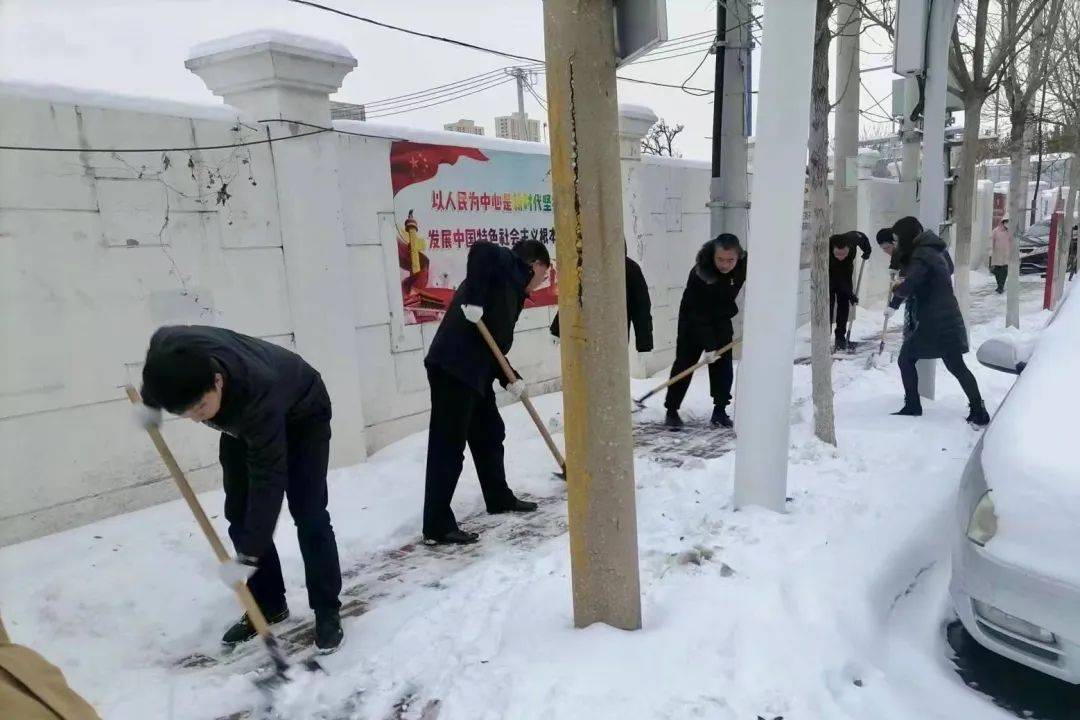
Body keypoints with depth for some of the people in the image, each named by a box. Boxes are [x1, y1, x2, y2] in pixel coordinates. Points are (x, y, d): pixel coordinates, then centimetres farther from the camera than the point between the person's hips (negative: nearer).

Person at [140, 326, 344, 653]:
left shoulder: (257, 393, -46)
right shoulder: (165, 348, -31)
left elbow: (268, 480, -40)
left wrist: (248, 554, -37)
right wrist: (150, 403, -9)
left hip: (301, 415, -6)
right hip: (241, 421, 6)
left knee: (308, 514, -12)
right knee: (239, 515, 2)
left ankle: (327, 612, 2)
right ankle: (268, 605, 16)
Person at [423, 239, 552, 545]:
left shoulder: (513, 290, 24)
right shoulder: (510, 265, 0)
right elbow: (481, 250, -23)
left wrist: (510, 380, 9)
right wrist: (474, 301, -24)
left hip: (473, 369, 10)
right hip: (453, 366, -10)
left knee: (490, 434, 22)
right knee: (448, 446, -6)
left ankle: (499, 498, 39)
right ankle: (437, 525, 2)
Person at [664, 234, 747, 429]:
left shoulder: (744, 266, -20)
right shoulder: (700, 273, -32)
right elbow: (699, 314, -29)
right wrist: (709, 346, -29)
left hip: (721, 320, 4)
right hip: (693, 322, -4)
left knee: (723, 365, 0)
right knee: (684, 363, -4)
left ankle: (720, 410, 10)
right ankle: (671, 410, 4)